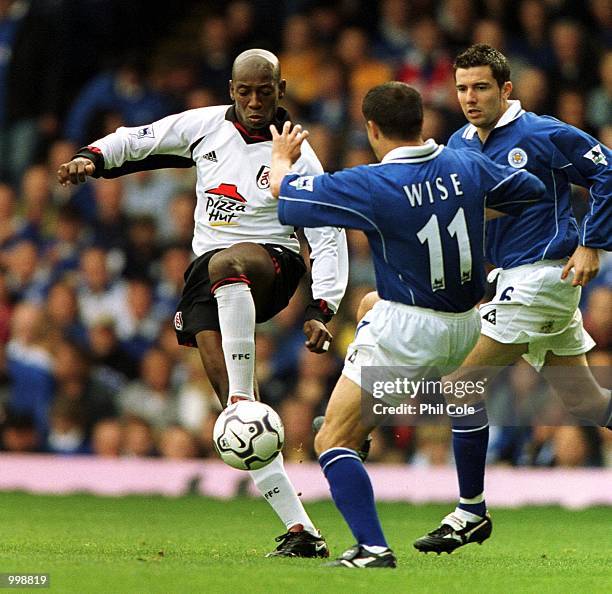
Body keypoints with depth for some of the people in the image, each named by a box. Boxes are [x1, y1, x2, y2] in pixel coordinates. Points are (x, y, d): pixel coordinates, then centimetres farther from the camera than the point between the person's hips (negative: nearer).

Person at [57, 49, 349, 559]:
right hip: (207, 274, 4)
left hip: (272, 264, -4)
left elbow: (329, 237, -6)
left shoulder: (296, 157, -4)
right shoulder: (206, 126, 7)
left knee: (226, 265, -42)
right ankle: (300, 530, -16)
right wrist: (93, 157, -3)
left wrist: (321, 311, -17)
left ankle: (242, 395, -45)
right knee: (237, 406, -12)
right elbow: (139, 140, 17)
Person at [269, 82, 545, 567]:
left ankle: (373, 548, -13)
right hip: (465, 328, 7)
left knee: (333, 442, 1)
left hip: (405, 333, -7)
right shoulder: (466, 166, -3)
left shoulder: (372, 185, -18)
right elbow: (530, 191, 15)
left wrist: (281, 158, 16)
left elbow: (284, 190, -7)